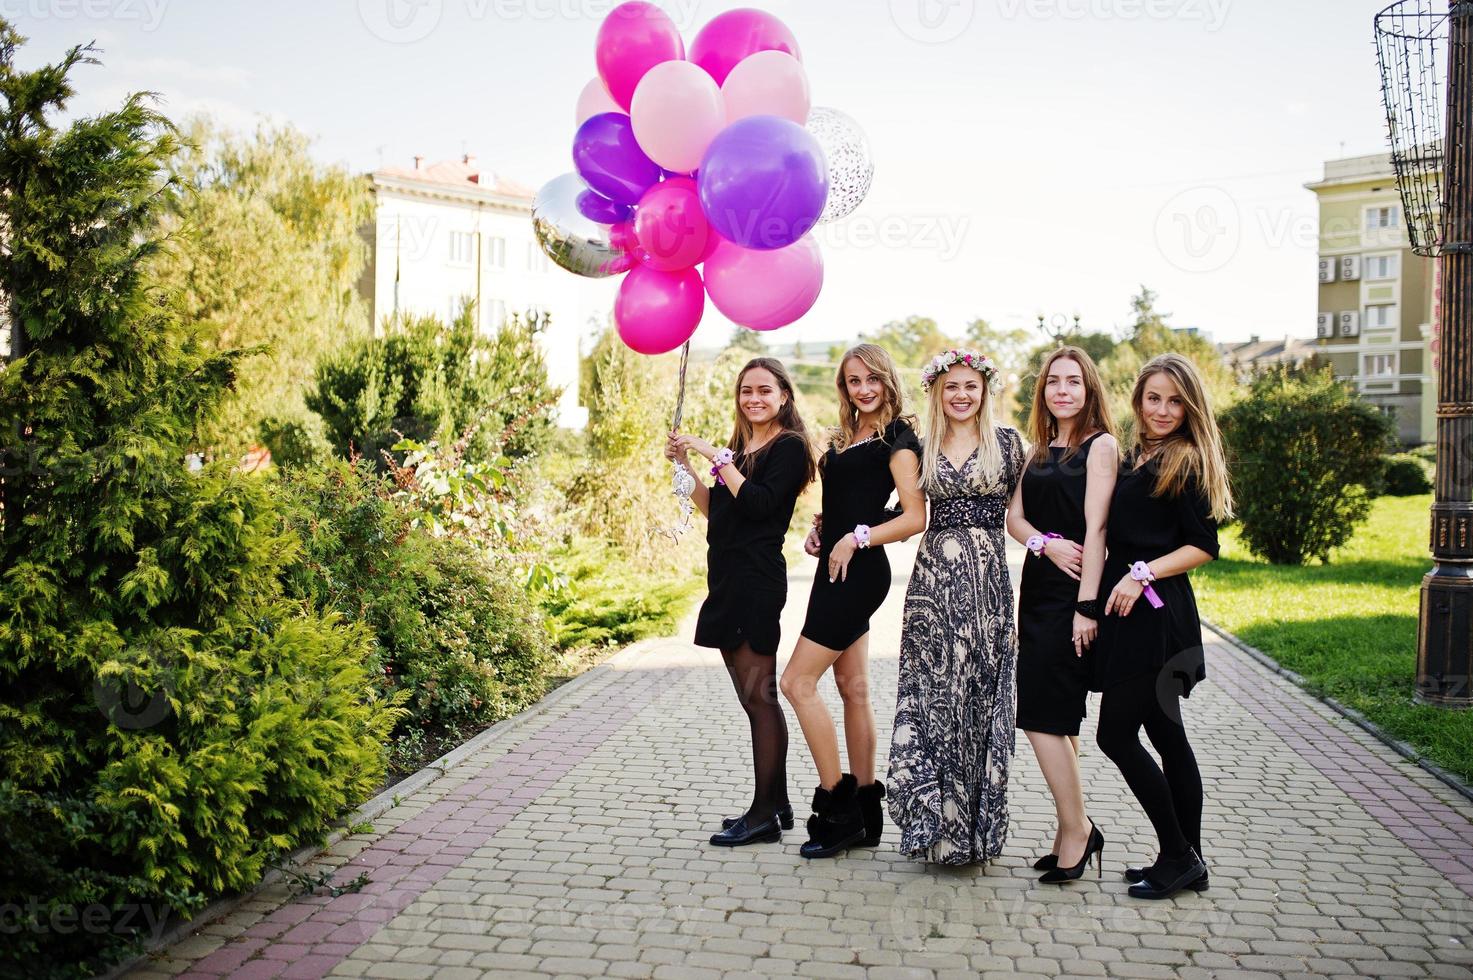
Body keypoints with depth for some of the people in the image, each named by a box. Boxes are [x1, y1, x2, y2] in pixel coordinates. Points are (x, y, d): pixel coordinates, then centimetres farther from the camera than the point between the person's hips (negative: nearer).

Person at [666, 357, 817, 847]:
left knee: (758, 696, -7)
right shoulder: (740, 448, 18)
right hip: (728, 581, 9)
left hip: (757, 581, -9)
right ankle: (776, 804, 19)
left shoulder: (788, 447, -6)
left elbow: (758, 503, -20)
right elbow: (714, 508, 19)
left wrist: (717, 457, -16)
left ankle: (764, 815, -2)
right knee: (754, 697, 11)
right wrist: (685, 466, 10)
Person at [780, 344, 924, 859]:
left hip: (859, 570, -9)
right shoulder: (845, 437, 17)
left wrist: (855, 538, -17)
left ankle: (838, 805, -2)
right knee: (853, 687, 10)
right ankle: (863, 811, 16)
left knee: (798, 682, -9)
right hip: (839, 570, 9)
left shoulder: (897, 438, -8)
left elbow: (916, 517, -13)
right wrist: (820, 528, 6)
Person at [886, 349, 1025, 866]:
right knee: (932, 695, -1)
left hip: (987, 578, -1)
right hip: (933, 576, 2)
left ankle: (976, 824, 12)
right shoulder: (923, 448, 10)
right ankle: (936, 818, 8)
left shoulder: (1007, 441, 5)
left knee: (981, 695, 1)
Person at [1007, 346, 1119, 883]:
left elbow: (1095, 528, -13)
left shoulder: (1100, 445, -5)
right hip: (1038, 589, 7)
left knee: (1041, 715, -10)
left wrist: (1087, 606, -18)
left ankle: (1076, 830, 2)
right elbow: (1014, 516, 9)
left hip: (1072, 594, -7)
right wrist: (1046, 543, -13)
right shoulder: (1039, 451, 16)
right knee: (1056, 719, 9)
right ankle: (1073, 831, 17)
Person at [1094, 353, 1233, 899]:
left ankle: (1178, 857, 4)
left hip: (1155, 615, -8)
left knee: (1116, 734, -7)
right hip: (1131, 613, 8)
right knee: (1165, 735, 12)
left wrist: (1143, 573, -19)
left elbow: (1204, 547, -12)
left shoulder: (1186, 462, -9)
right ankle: (1187, 860, 21)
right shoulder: (1134, 456, 14)